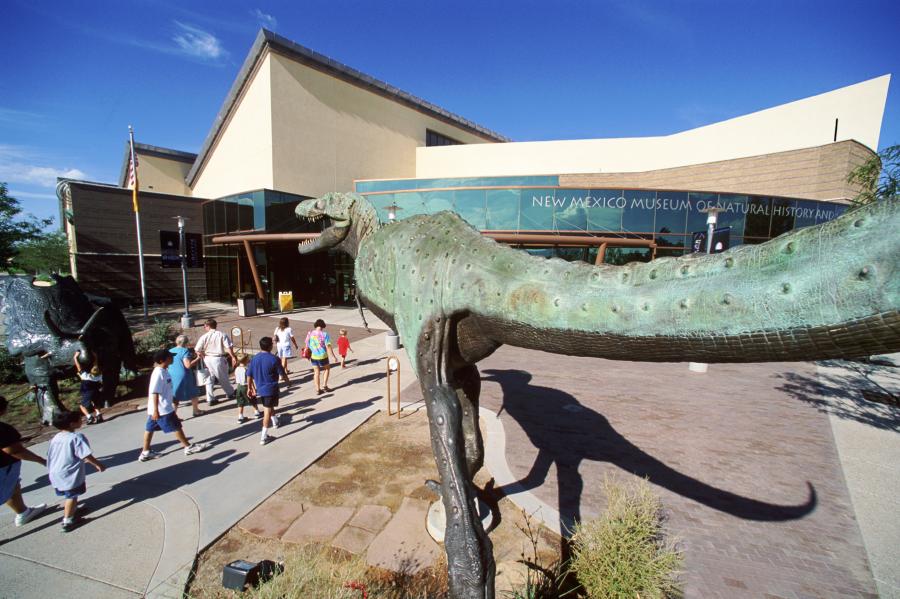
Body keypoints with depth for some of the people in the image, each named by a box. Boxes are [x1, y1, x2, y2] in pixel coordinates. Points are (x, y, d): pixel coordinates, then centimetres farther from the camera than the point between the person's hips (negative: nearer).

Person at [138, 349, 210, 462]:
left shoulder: (164, 371, 8)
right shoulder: (159, 373, -23)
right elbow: (154, 393, -25)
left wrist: (173, 401, 29)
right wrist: (156, 410, -24)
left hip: (164, 407, 10)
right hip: (162, 409, -10)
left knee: (150, 428, 15)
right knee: (176, 427, 0)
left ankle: (145, 453, 25)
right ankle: (188, 447, 10)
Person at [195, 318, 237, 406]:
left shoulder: (204, 336, -4)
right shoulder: (222, 335, -7)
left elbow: (198, 350, -7)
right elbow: (229, 347, -14)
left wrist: (204, 357, 9)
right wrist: (233, 357, -5)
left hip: (208, 359, 1)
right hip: (219, 358, -1)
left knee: (209, 379, 13)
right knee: (223, 378, 15)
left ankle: (210, 399, 16)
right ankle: (230, 393, 31)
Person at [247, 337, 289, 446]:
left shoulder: (254, 358, -3)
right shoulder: (274, 359, -17)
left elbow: (249, 375, 2)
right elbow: (282, 374, -9)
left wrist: (249, 388, 14)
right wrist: (288, 381, 11)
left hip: (259, 389, 5)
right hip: (271, 389, -5)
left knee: (269, 407, 26)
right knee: (267, 411, 2)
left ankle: (275, 421, 50)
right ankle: (264, 437, 1)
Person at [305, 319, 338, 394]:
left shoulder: (310, 333, -2)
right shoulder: (324, 335, -14)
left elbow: (307, 345, 4)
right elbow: (328, 347, -16)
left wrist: (308, 355, 18)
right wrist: (334, 356, -7)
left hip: (313, 356, 3)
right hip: (322, 356, -3)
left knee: (316, 372, 13)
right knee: (327, 369, 21)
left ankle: (318, 389, 17)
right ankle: (324, 386, 17)